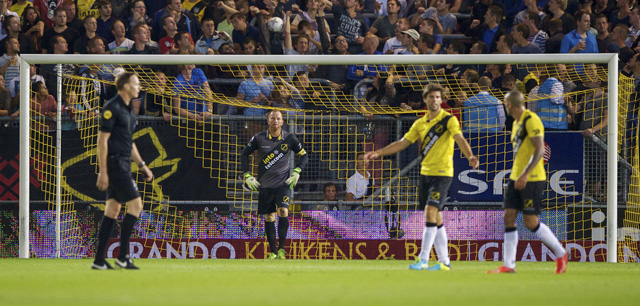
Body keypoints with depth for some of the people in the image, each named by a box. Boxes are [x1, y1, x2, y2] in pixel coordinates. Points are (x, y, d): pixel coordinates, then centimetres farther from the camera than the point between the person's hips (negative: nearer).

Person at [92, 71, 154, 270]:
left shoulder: (128, 110, 17)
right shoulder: (112, 108, -13)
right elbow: (102, 140, -16)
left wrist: (141, 165, 22)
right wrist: (102, 172, -19)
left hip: (123, 164, 10)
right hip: (114, 163, -10)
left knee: (113, 209, 8)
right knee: (135, 205, -10)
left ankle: (99, 260, 8)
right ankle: (122, 256, -7)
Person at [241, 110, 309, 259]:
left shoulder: (289, 138, -3)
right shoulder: (259, 138, -3)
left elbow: (304, 155, 9)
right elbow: (244, 154, 9)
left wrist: (296, 173, -4)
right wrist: (247, 176, 2)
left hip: (283, 183, -1)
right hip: (265, 184, 1)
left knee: (283, 211, -21)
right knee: (268, 218, 3)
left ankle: (281, 248, -14)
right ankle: (273, 252, 12)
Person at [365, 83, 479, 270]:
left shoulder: (449, 120, -6)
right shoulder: (420, 124, 12)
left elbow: (460, 139, -20)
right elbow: (402, 143, 16)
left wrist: (469, 156, -38)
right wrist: (378, 153, 11)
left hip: (442, 173, -6)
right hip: (425, 172, 6)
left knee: (431, 211, -17)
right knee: (435, 218, 8)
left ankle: (423, 260, -18)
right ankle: (444, 261, 14)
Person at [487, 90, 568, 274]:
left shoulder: (531, 120, -13)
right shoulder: (517, 123, 17)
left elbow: (540, 150, -20)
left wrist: (525, 174, -25)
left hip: (532, 178, -9)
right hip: (516, 178, 9)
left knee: (530, 222, -8)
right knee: (509, 217, 0)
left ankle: (560, 254, 9)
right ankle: (508, 265, -1)